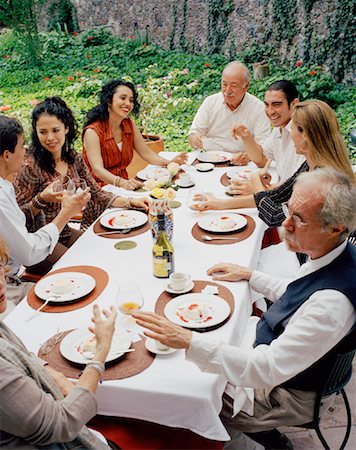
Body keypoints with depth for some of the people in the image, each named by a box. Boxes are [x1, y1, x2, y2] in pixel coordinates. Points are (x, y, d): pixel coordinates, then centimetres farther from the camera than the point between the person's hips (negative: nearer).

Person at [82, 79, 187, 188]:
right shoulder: (92, 132, -14)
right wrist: (121, 182, -42)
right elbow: (98, 169, -24)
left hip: (124, 186, 7)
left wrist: (169, 163, -12)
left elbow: (146, 153, 7)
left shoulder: (129, 125, 7)